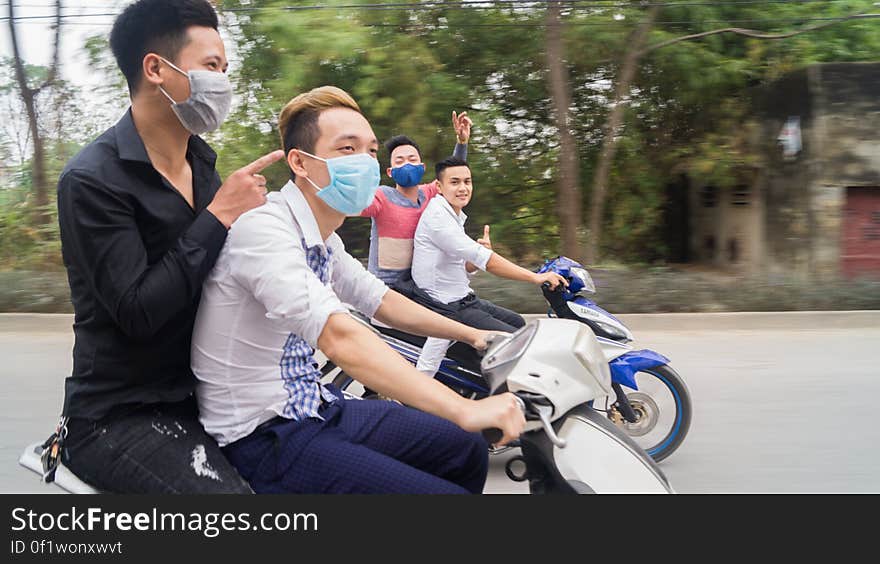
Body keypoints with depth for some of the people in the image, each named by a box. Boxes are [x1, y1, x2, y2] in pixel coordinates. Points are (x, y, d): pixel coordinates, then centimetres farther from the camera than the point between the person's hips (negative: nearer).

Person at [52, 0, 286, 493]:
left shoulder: (202, 165, 9)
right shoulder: (93, 180, -14)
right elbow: (138, 312, -23)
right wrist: (219, 216, -20)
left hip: (193, 397, 7)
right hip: (117, 418, -7)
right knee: (228, 484, -25)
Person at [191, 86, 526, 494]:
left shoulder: (324, 240, 5)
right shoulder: (264, 230, -23)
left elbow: (381, 301, 20)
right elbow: (339, 338, -36)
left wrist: (471, 334, 16)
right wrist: (464, 410, -39)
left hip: (313, 408, 9)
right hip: (264, 438, -9)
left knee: (468, 453, 10)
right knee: (446, 488, -17)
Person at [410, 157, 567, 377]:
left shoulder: (456, 216, 14)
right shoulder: (437, 215, -19)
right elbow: (483, 259, -27)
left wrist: (483, 251, -8)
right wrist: (536, 277, -27)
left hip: (463, 298, 10)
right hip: (446, 308, -10)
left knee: (518, 323, 19)